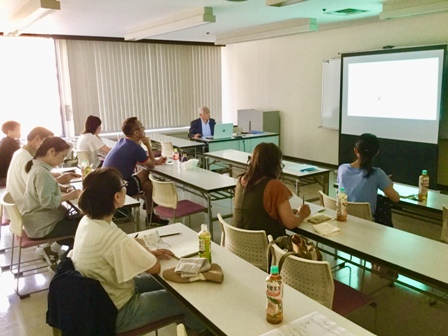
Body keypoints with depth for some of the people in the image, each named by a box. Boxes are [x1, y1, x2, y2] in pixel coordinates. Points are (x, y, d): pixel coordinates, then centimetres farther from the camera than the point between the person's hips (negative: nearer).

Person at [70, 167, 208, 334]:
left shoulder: (87, 221, -9)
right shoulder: (114, 237, -36)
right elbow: (155, 267, -21)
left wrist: (147, 252, -5)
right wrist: (141, 246, -3)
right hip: (116, 312, -8)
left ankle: (185, 320, 43)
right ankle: (201, 330, 35)